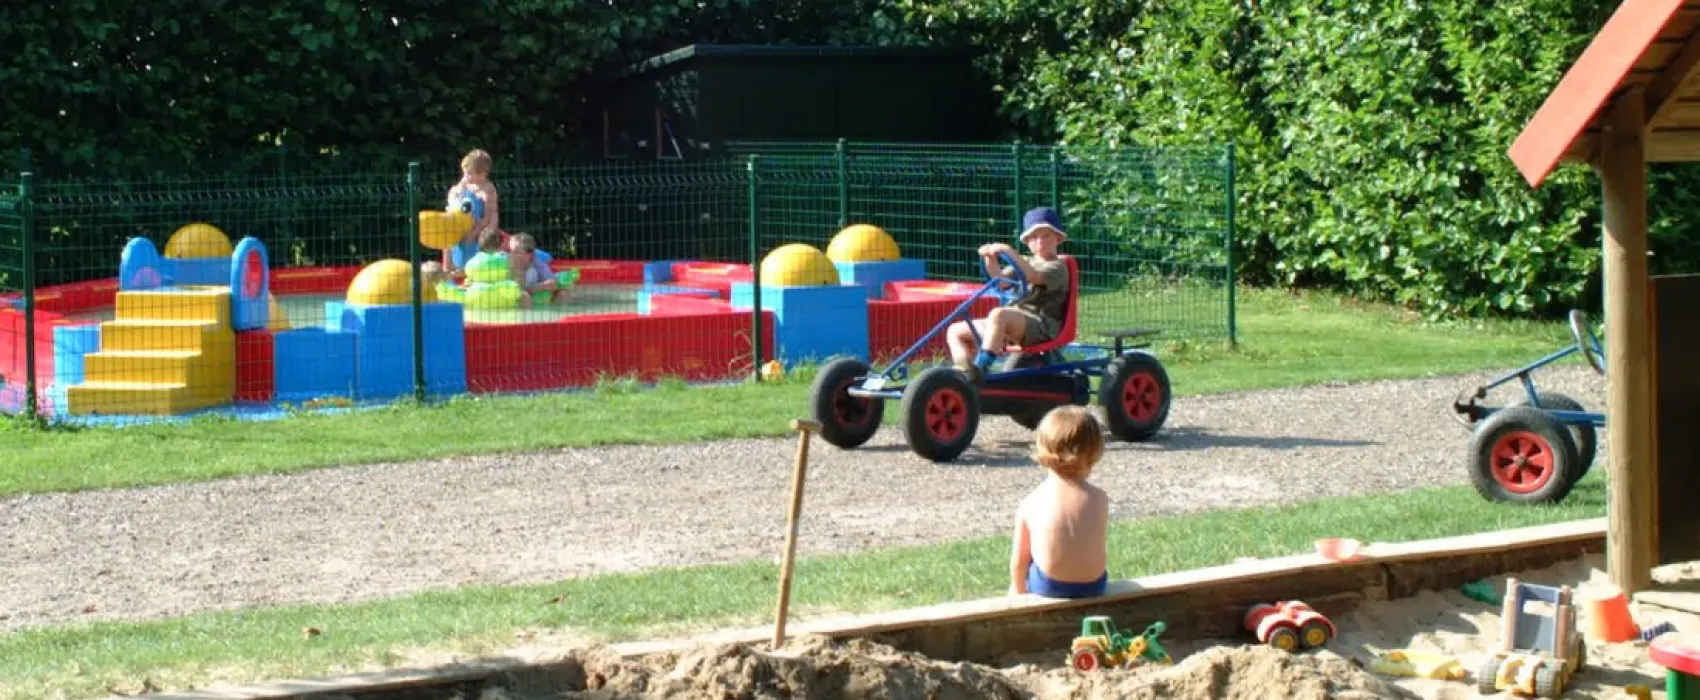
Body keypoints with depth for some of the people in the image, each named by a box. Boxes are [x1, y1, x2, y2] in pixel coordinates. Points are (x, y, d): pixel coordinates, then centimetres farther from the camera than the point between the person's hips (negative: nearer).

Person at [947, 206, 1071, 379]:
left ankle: (980, 367, -49)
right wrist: (990, 259, -2)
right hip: (1016, 321, 9)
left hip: (1042, 325, -9)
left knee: (998, 314, -41)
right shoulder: (1026, 262, 27)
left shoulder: (1057, 266, 1)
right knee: (956, 331, 2)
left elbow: (1034, 276, -20)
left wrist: (1010, 252, -28)